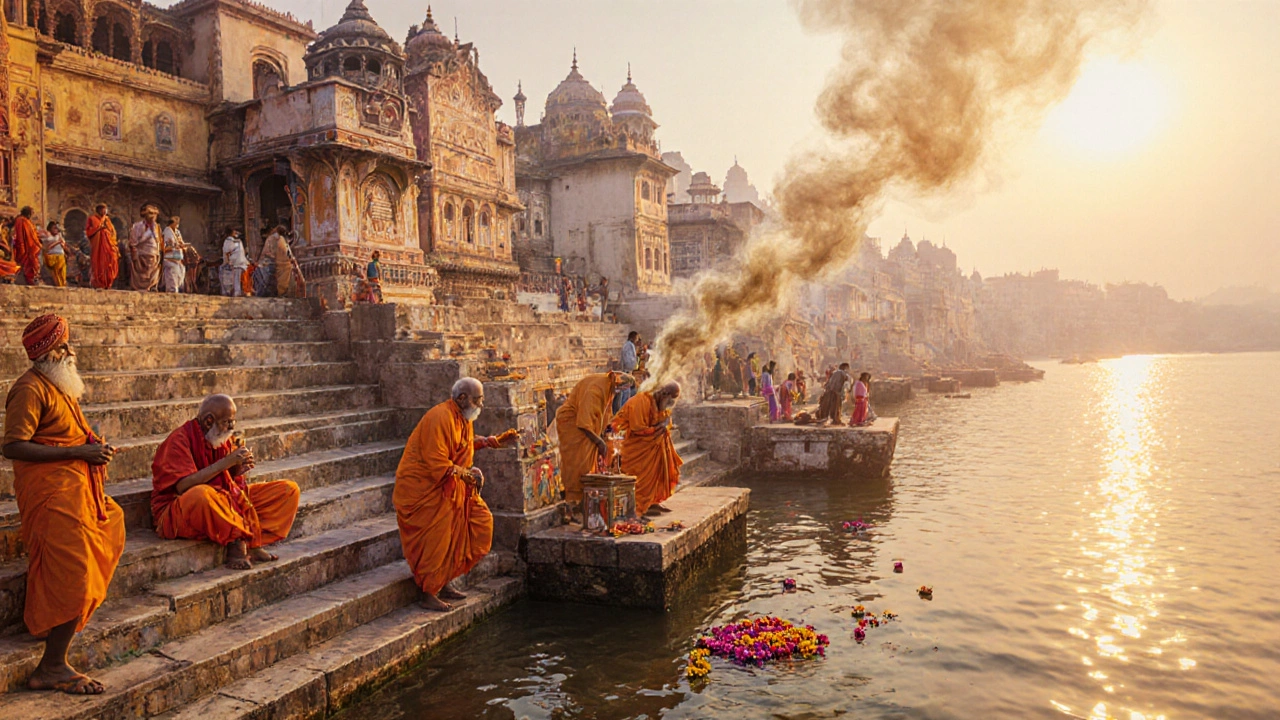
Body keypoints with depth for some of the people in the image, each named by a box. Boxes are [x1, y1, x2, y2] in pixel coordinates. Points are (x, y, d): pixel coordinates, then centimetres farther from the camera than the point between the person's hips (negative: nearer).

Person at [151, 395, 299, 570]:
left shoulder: (225, 438, 6)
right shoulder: (180, 439, -14)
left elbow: (229, 480, 11)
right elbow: (183, 486, -26)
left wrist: (238, 469, -12)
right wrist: (226, 462, -26)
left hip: (224, 501, 7)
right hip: (178, 512, -7)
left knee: (289, 489, -3)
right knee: (201, 495, -44)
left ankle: (254, 544, -18)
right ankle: (236, 541, -22)